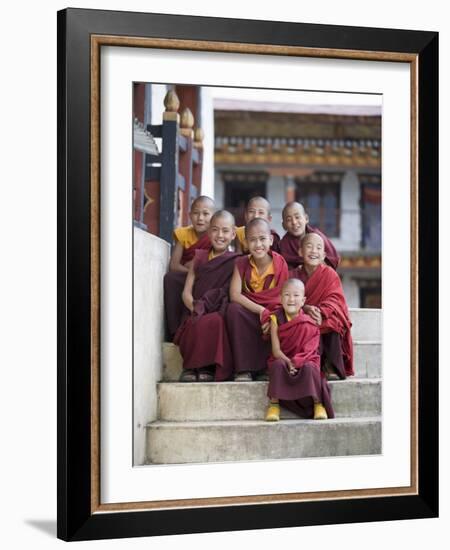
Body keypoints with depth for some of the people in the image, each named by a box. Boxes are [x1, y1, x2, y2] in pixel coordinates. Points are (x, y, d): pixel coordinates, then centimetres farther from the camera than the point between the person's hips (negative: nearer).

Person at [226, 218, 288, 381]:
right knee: (233, 309, -31)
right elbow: (234, 295, -13)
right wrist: (261, 311, -24)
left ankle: (263, 368, -11)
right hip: (249, 311, 1)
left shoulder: (280, 264, -5)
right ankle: (243, 369, -25)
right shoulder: (242, 263, -2)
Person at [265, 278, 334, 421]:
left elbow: (311, 347, -6)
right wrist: (288, 362, -26)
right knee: (277, 365, -32)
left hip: (305, 360, 0)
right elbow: (276, 349, -10)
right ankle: (274, 403, -20)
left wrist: (297, 361, -21)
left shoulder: (308, 321, -4)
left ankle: (318, 404, -14)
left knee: (309, 367, -32)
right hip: (282, 359, 0)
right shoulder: (276, 319, -5)